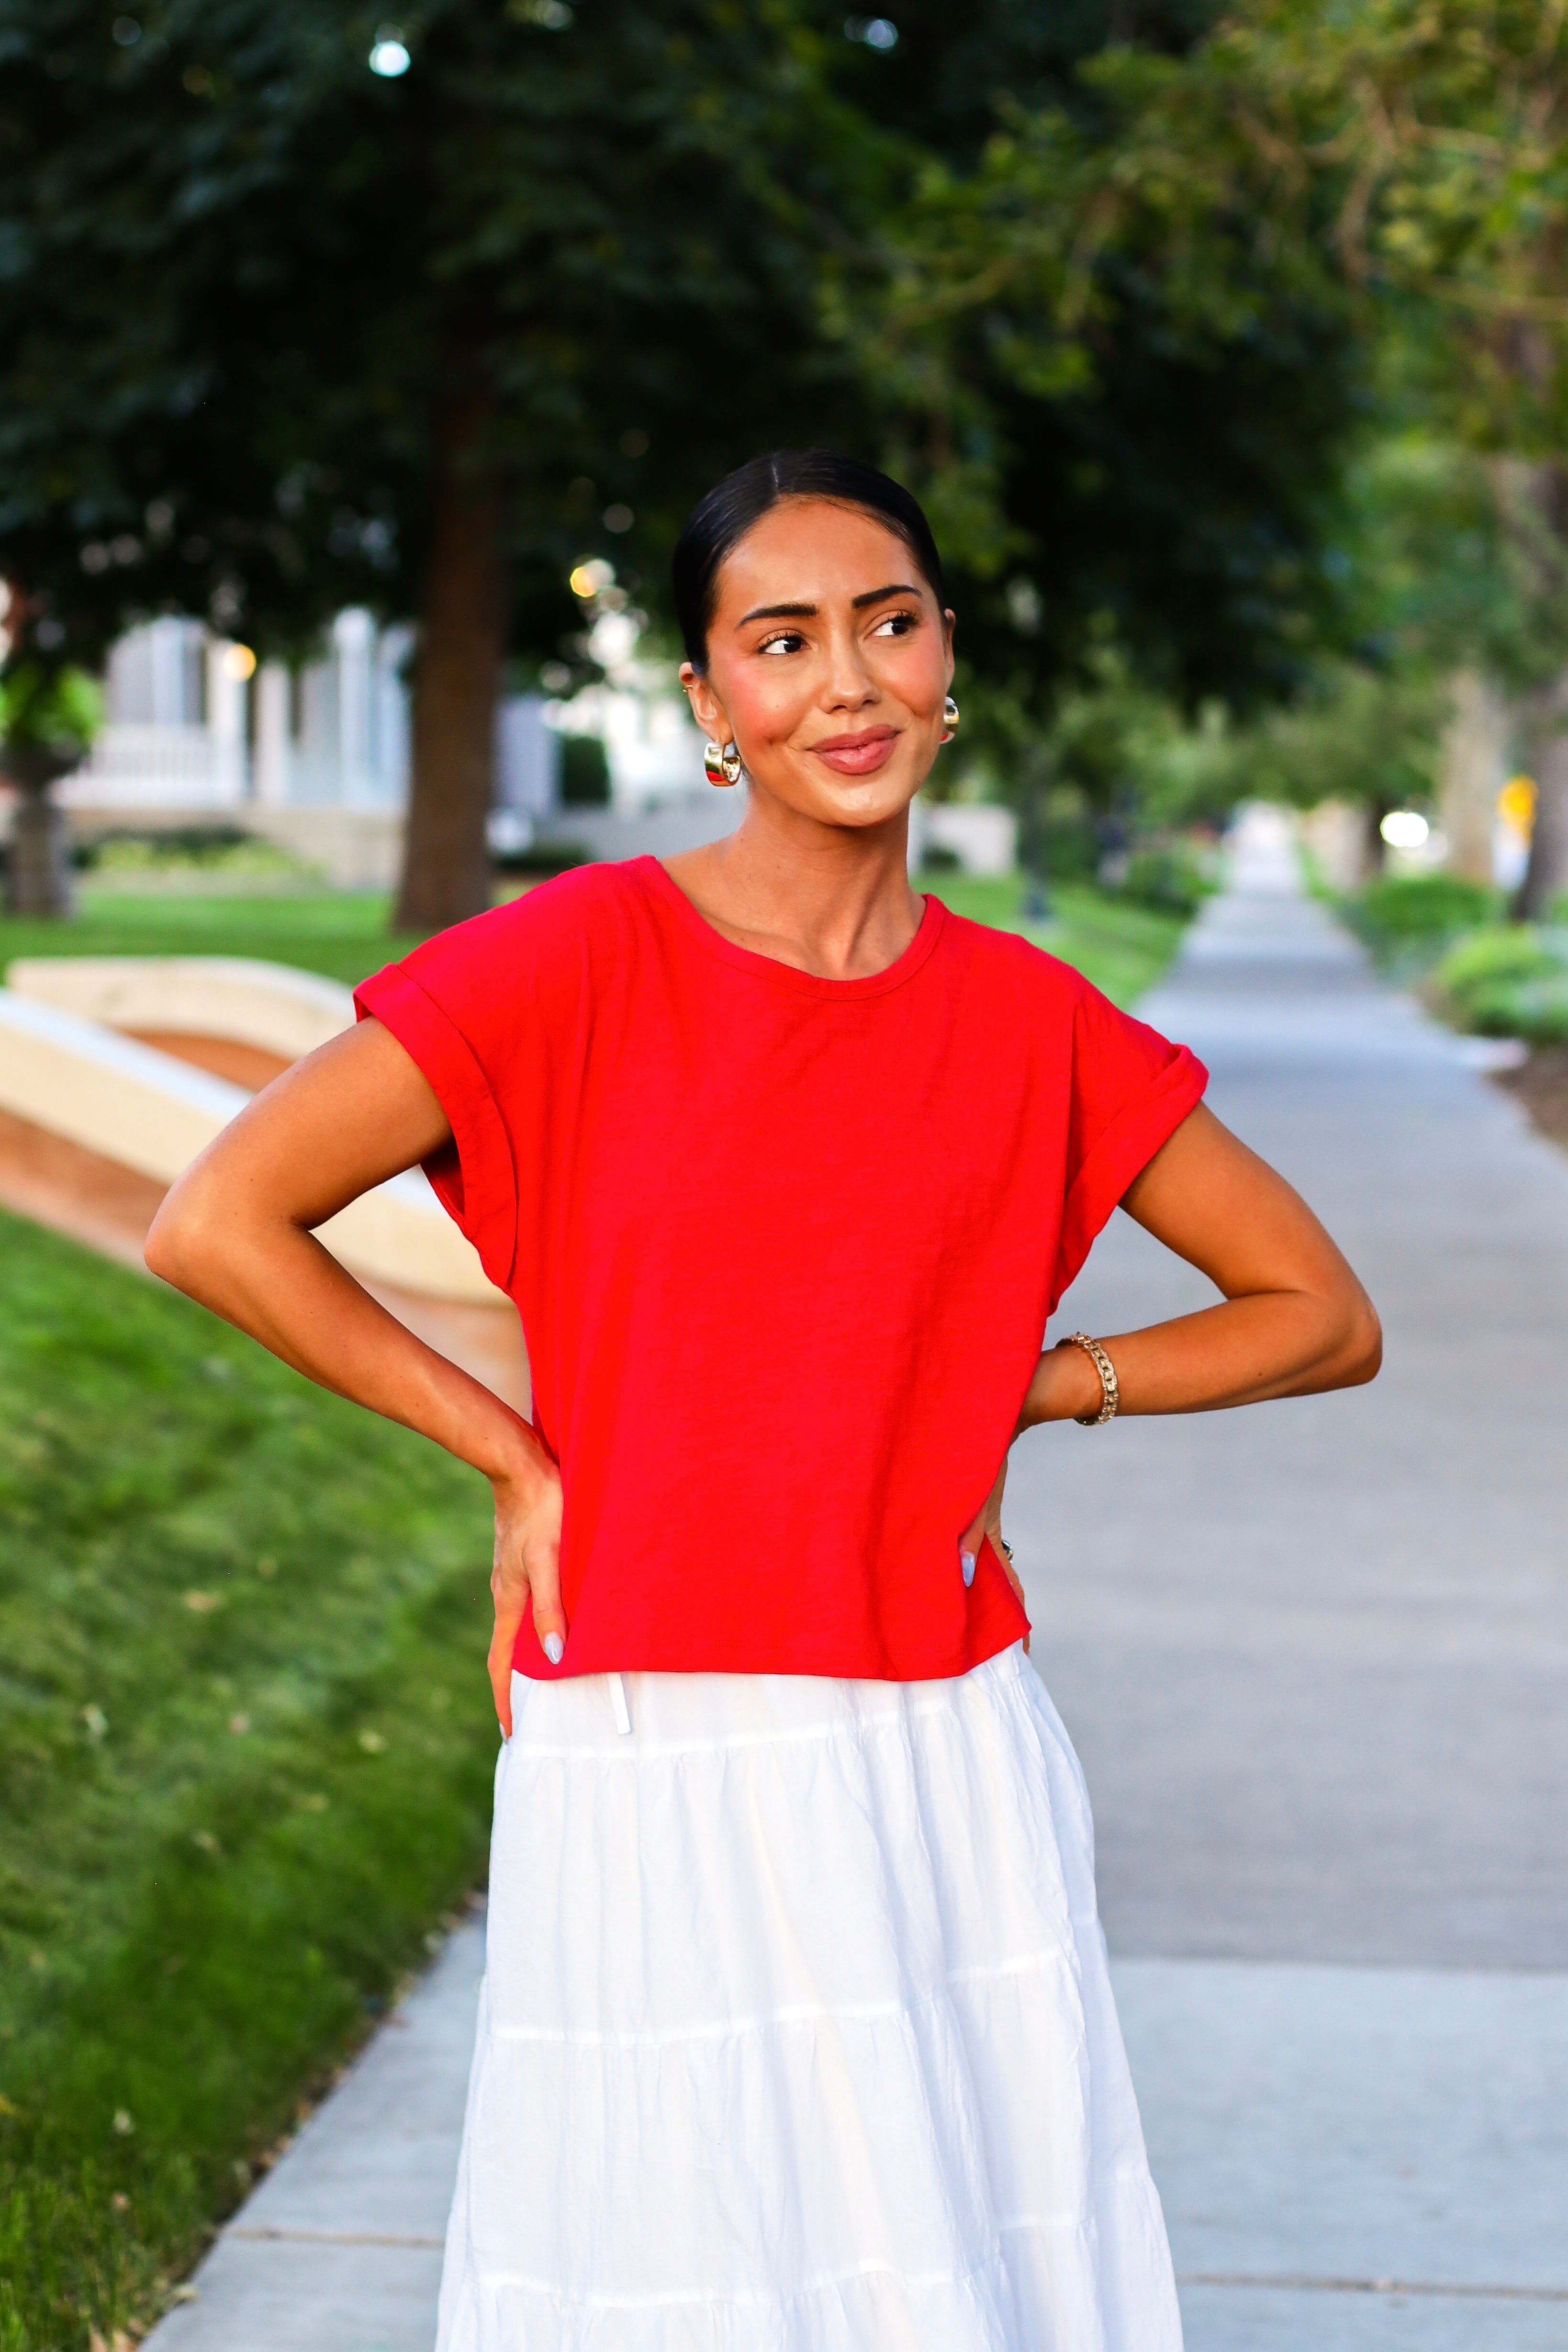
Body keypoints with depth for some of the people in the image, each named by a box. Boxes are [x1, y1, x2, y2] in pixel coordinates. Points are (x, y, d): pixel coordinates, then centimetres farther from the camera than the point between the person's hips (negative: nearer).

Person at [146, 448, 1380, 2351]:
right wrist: (516, 1458, -5)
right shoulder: (584, 959, -6)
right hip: (657, 1769, -3)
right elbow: (214, 1227, -11)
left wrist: (1022, 1392, 2)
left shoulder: (1025, 1020, 3)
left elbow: (1326, 1318, 12)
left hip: (949, 1776, 3)